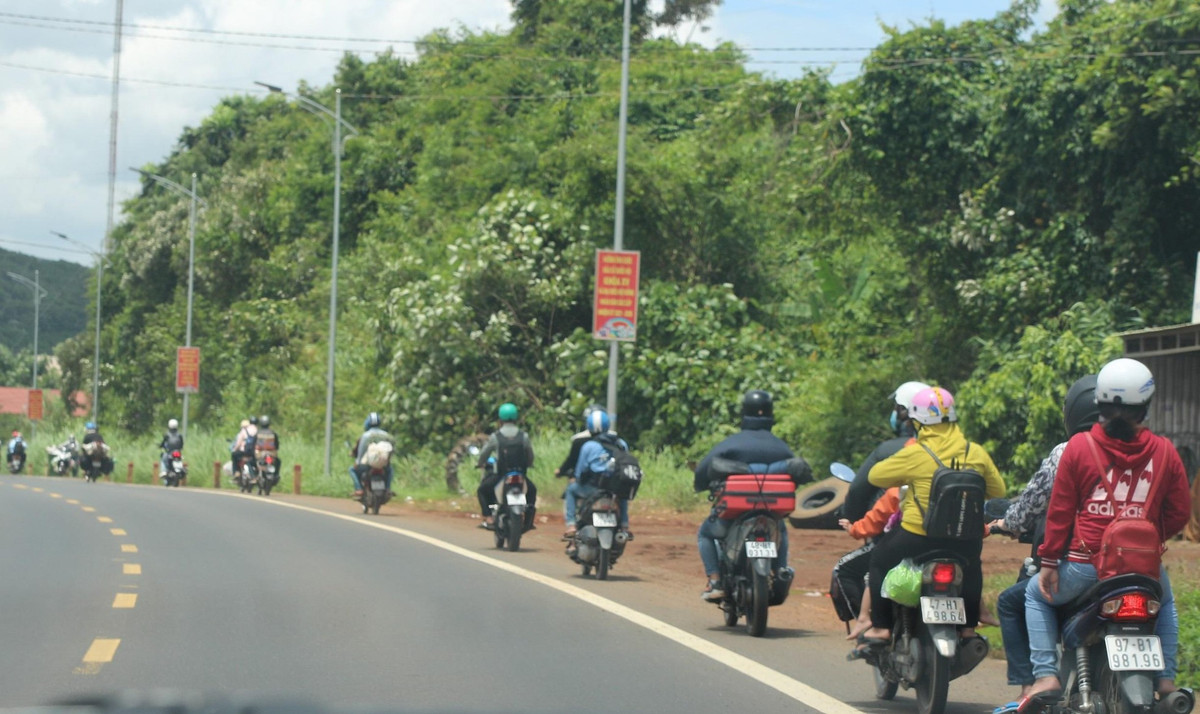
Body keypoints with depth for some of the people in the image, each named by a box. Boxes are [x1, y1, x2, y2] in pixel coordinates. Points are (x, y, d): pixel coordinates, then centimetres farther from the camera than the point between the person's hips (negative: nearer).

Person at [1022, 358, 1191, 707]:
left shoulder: (1079, 446, -4)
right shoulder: (1164, 451, 1)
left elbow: (1060, 510, -3)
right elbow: (1179, 513, 5)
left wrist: (1049, 561, 4)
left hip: (1086, 563, -2)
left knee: (1037, 595, 25)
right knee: (1165, 602, 36)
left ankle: (1045, 674, 9)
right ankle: (1166, 677, 21)